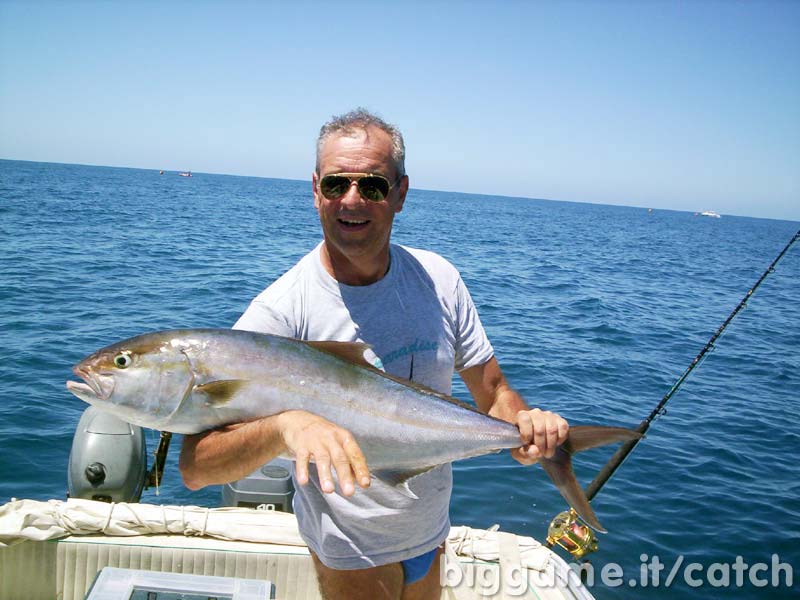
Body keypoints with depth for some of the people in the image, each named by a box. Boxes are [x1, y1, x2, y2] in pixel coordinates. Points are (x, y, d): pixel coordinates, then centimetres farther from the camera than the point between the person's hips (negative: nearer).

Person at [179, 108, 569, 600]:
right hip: (351, 553, -4)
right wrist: (284, 424, -49)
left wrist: (525, 425, -23)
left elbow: (491, 389, -1)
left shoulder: (439, 279, -9)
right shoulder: (281, 310, -24)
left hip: (432, 532, 5)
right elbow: (195, 466, -29)